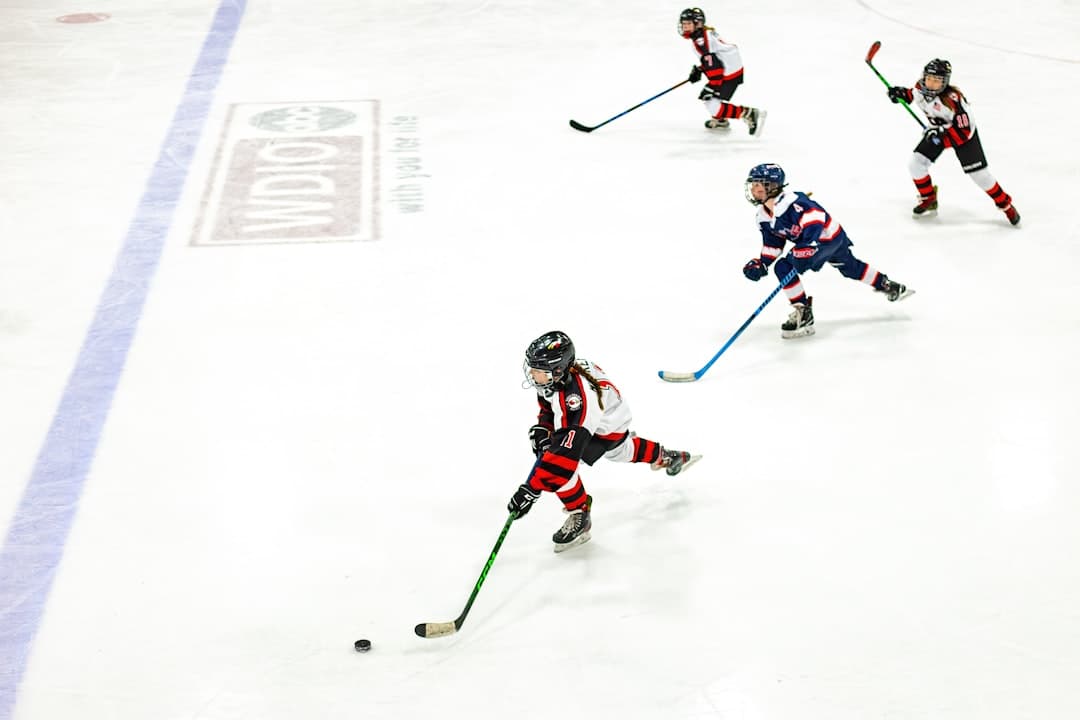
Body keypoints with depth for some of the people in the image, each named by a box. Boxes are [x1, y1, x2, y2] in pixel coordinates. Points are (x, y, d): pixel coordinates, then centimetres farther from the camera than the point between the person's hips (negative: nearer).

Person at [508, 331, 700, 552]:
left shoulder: (578, 397, -44)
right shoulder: (556, 374, -21)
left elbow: (566, 450, -48)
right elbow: (548, 406, 4)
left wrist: (530, 489, -51)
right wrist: (542, 429, -14)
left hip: (606, 429, -9)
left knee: (557, 465, -24)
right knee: (620, 451, 35)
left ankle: (579, 518, -3)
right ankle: (664, 457, 62)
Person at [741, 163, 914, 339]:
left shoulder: (791, 202, -28)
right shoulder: (763, 217, 2)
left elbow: (815, 217, -35)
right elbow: (772, 244, 10)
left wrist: (807, 246, -43)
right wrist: (761, 263, -4)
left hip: (829, 237, -10)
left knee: (784, 267, -20)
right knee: (850, 268, 28)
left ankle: (803, 315, -12)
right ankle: (888, 286, 49)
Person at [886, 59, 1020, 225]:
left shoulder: (952, 99, -38)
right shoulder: (921, 88, -20)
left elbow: (964, 131, -35)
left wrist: (941, 133, -44)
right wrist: (902, 93, -12)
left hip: (963, 132, -6)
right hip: (938, 131, 6)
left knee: (978, 173, -6)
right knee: (916, 163, -6)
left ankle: (1005, 204, 15)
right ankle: (929, 200, 16)